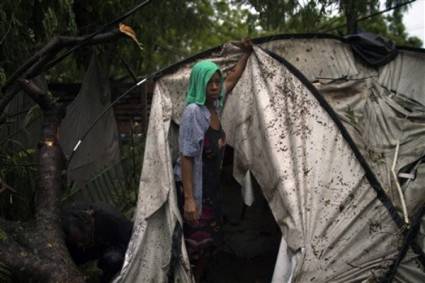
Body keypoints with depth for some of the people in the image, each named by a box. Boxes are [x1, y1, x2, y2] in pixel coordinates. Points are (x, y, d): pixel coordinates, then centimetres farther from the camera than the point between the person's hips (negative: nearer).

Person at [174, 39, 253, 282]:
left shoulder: (215, 105, 2)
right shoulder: (193, 111, -20)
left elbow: (232, 80, 23)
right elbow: (186, 157, -21)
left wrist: (246, 55, 26)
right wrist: (188, 198, -24)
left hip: (211, 186, 8)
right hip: (194, 187, -8)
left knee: (210, 239, 15)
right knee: (195, 243, -2)